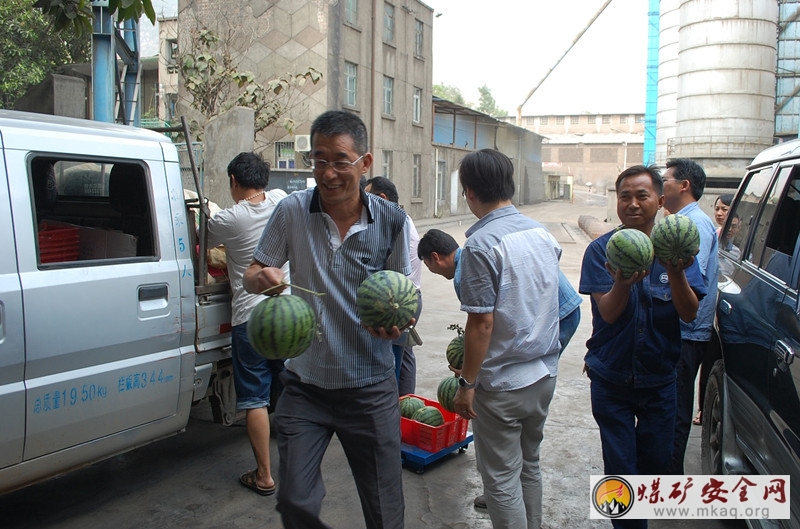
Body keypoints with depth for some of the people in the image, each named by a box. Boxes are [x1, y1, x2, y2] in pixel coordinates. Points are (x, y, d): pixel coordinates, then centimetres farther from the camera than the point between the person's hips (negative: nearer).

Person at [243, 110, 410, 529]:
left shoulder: (391, 221, -8)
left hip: (369, 388, 0)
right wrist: (261, 278, -22)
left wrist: (398, 322, -24)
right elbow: (252, 275, 3)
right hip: (304, 384, 1)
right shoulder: (292, 211, -6)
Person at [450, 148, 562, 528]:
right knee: (529, 465, 23)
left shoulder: (481, 244, -20)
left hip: (502, 383, -7)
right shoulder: (543, 233, 3)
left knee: (502, 478, 8)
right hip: (546, 373, 8)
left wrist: (466, 384, -11)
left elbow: (481, 323, -21)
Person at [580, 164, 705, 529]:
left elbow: (689, 314, -14)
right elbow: (608, 312, -19)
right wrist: (623, 282, -39)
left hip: (659, 379, 2)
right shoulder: (602, 249, -9)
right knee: (620, 468, 3)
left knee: (655, 463, 17)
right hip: (611, 379, -2)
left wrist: (676, 273, -32)